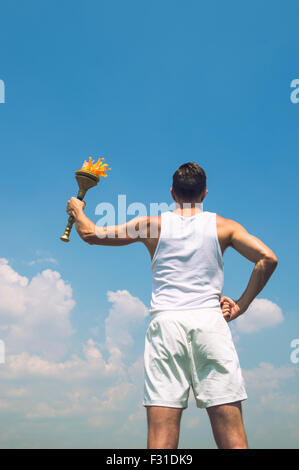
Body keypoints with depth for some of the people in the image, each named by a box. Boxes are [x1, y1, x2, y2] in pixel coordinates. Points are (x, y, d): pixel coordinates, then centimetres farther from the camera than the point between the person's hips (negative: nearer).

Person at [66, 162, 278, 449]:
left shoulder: (153, 225, 9)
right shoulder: (223, 226, 10)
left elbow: (90, 233, 13)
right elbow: (268, 258, -1)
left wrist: (76, 210, 33)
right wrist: (240, 306, 5)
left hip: (165, 321, 0)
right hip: (210, 320, 0)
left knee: (161, 436, -1)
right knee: (230, 432, 1)